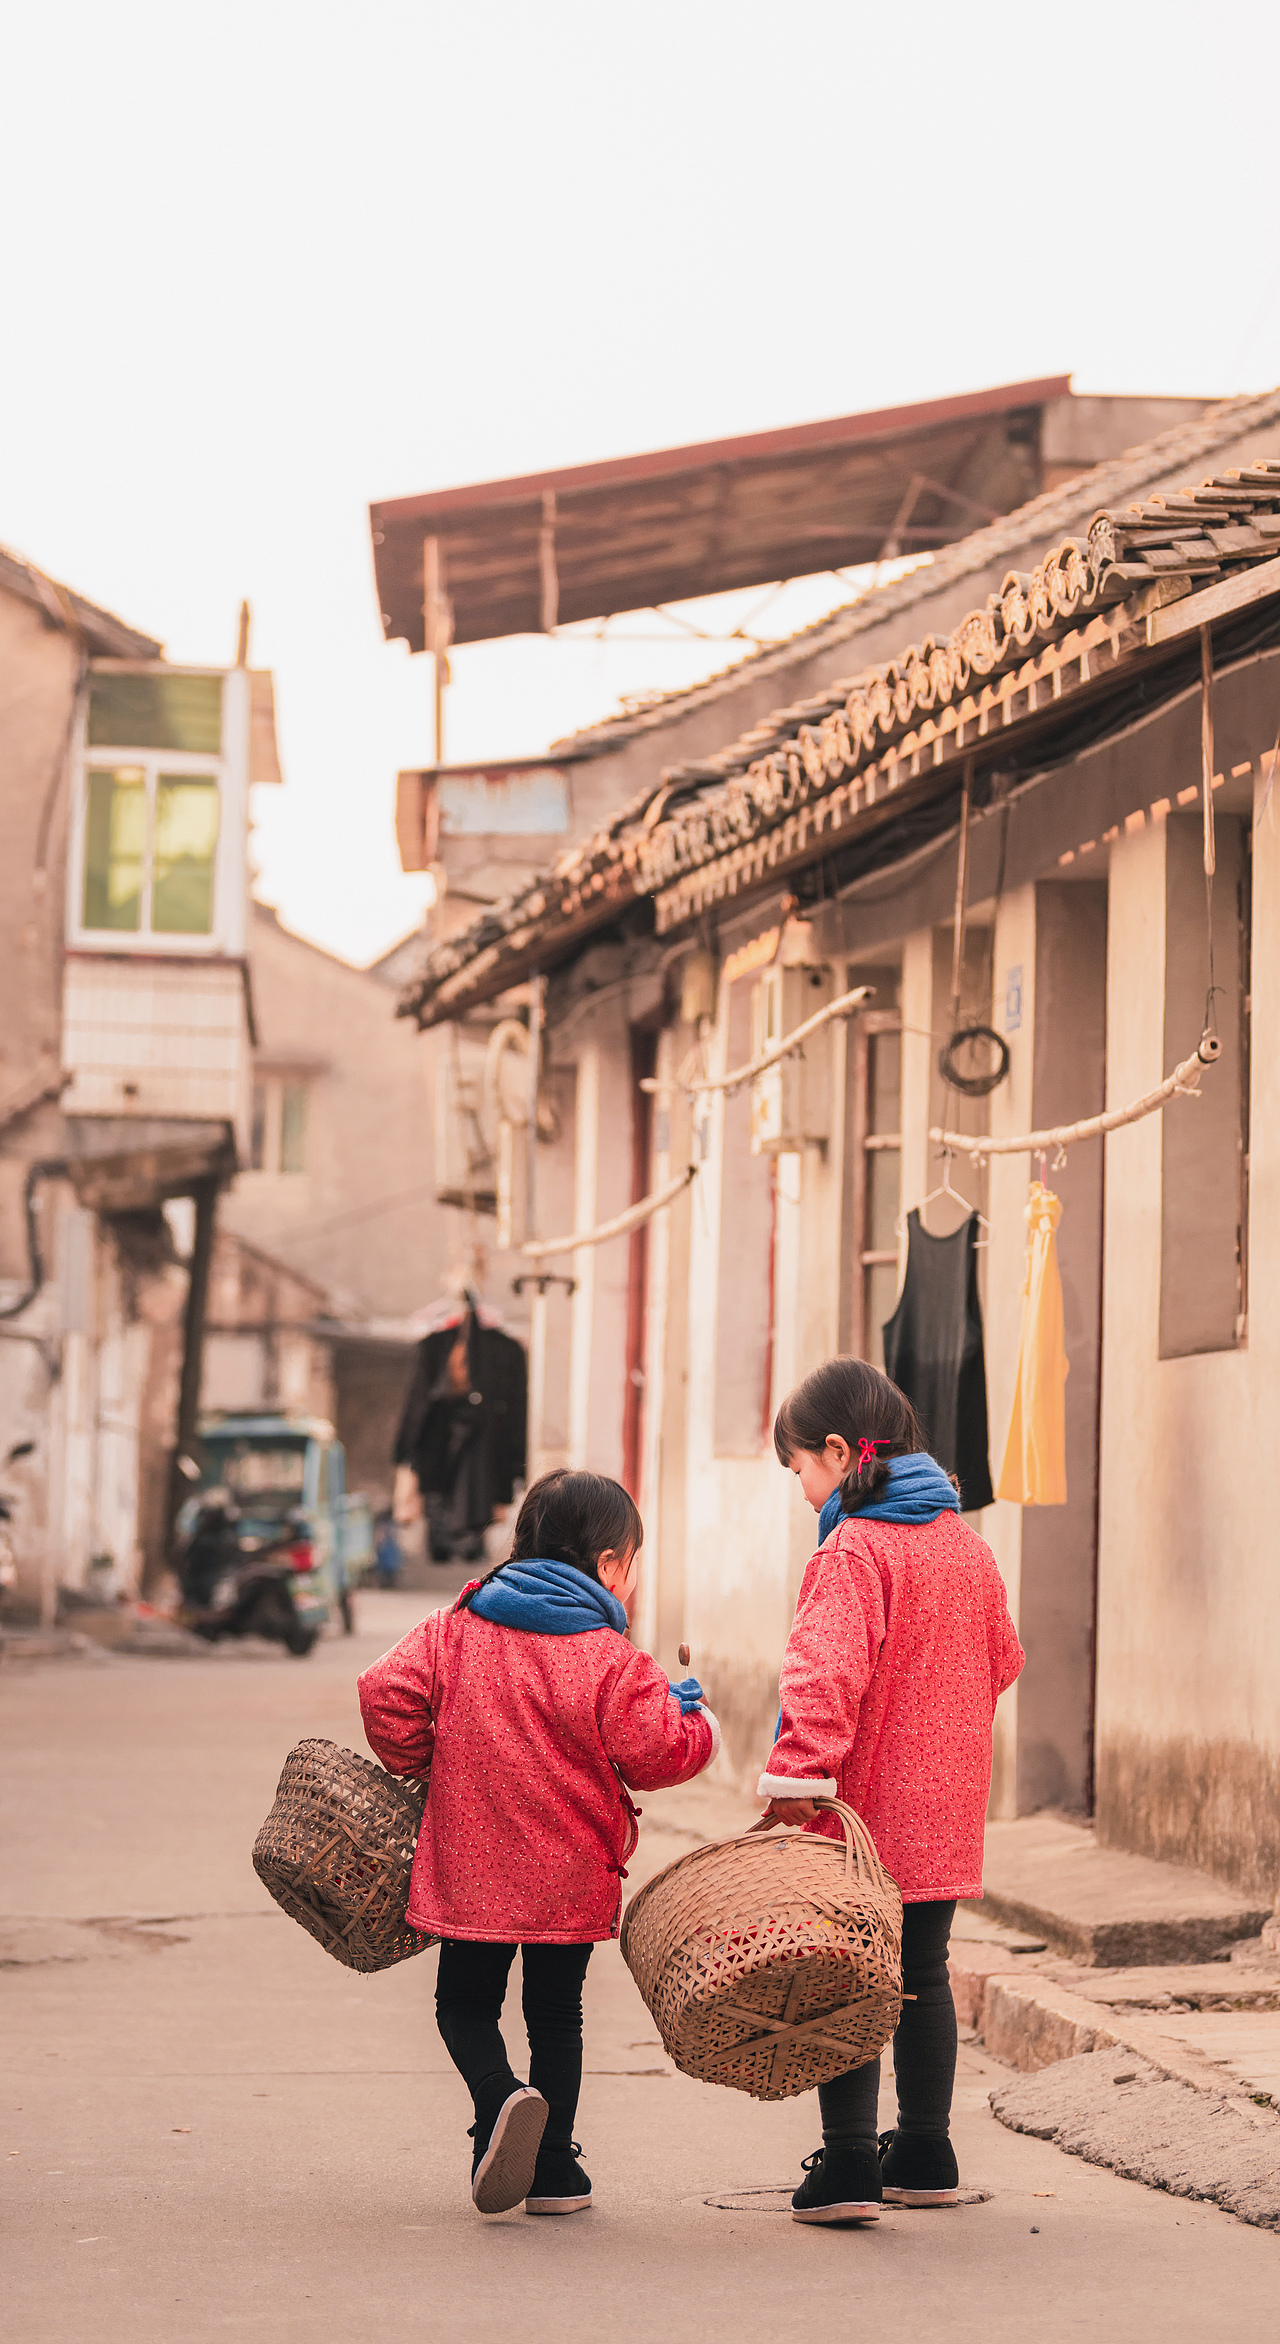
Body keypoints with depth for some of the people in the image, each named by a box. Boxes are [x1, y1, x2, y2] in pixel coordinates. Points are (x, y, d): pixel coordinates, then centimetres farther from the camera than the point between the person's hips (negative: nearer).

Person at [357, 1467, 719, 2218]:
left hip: (470, 1867, 1)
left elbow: (387, 1694, -4)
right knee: (555, 2014, 15)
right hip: (571, 1873, -1)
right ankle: (553, 2169, 15)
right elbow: (658, 1754, -16)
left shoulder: (456, 1629, -1)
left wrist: (424, 1765, 13)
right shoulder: (612, 1662, -12)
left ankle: (501, 2098, -15)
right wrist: (697, 1718, 6)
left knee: (465, 2002, 14)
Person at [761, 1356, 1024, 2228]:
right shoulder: (968, 1544, 9)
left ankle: (849, 2163, -5)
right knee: (923, 1975, 18)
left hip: (863, 1803, -7)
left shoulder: (854, 1549, -15)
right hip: (946, 1811, 7)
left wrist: (798, 1773, -29)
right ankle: (924, 2155, 26)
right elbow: (1002, 1659, 19)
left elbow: (827, 1671, -26)